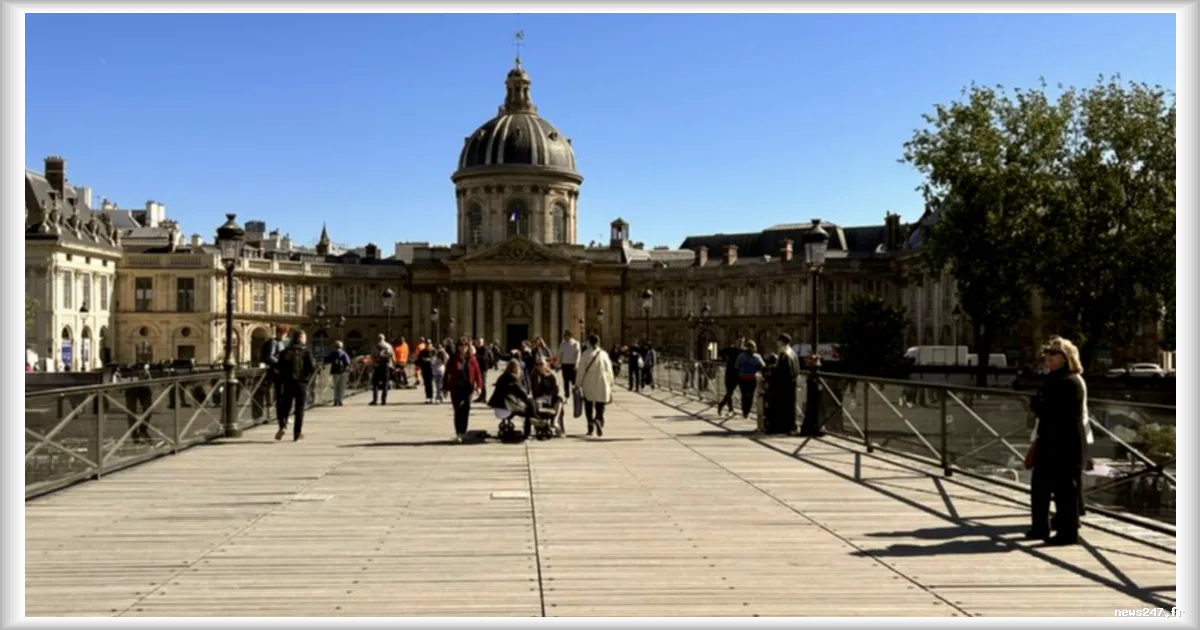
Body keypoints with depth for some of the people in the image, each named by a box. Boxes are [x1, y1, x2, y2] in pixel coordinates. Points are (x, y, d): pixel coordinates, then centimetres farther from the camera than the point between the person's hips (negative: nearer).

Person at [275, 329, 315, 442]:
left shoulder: (284, 352, 2)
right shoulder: (305, 351, -7)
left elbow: (280, 367, 2)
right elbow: (312, 367, -13)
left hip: (288, 383, 2)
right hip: (302, 383, -2)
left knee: (285, 406, 12)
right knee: (300, 409, 6)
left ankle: (282, 426, -12)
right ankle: (297, 433, 7)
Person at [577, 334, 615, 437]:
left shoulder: (585, 354, -6)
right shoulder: (604, 354, 1)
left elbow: (581, 371, -7)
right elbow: (609, 370, 4)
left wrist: (579, 385, 0)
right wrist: (610, 383, 14)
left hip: (589, 385, -1)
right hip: (602, 385, 1)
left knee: (588, 406, 15)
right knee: (600, 408, 6)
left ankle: (591, 427, 13)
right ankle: (599, 420, -22)